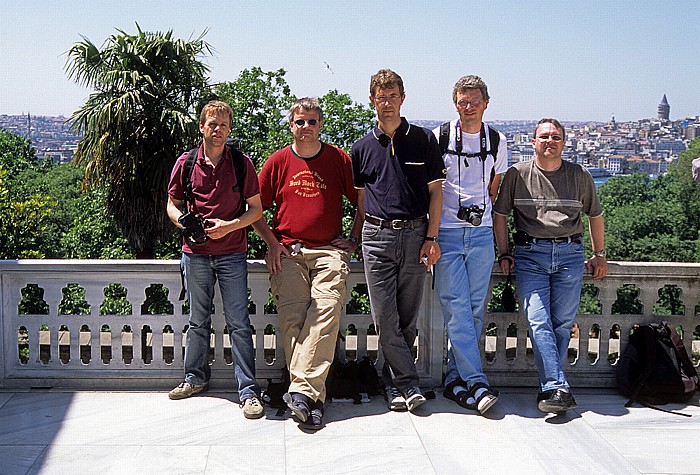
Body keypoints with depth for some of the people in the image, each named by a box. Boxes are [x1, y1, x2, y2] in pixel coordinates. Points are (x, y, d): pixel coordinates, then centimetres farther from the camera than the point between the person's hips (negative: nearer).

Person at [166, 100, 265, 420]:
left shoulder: (241, 163, 0)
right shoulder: (186, 163, 4)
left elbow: (256, 209, 2)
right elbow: (172, 204, 12)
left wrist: (229, 226, -14)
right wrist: (182, 222, -10)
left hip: (231, 253, -2)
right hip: (195, 253, 2)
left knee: (239, 323, -4)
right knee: (198, 320, 14)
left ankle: (249, 390, -1)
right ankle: (195, 378, 30)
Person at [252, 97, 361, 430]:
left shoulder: (339, 160, 10)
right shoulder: (278, 162, 11)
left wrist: (353, 241, 7)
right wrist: (272, 242, 4)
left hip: (329, 251, 0)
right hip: (287, 252, 1)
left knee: (327, 310, -23)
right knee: (292, 318, -15)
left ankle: (301, 390, -27)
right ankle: (313, 398, -14)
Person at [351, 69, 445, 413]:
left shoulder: (424, 140, 5)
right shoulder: (362, 147, 9)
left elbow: (435, 191, 5)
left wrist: (431, 237, -2)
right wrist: (362, 238, 11)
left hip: (414, 233, 0)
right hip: (377, 235, 1)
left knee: (407, 317, 5)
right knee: (384, 318, -5)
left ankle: (394, 382, 18)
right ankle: (408, 383, 3)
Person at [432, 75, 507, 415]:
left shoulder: (497, 142, 9)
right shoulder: (439, 138, 1)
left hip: (481, 233, 3)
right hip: (446, 233, -3)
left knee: (474, 309, 2)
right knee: (456, 308, -10)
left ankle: (455, 379, 12)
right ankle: (476, 382, -10)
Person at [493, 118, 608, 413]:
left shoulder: (580, 176, 11)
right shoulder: (517, 174, 6)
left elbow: (595, 215, 23)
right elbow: (499, 214, 13)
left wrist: (599, 254, 21)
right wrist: (503, 254, 7)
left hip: (570, 253, 1)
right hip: (530, 254, -1)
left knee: (562, 323, -1)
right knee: (538, 322, -14)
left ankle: (550, 387, 10)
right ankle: (559, 389, -16)